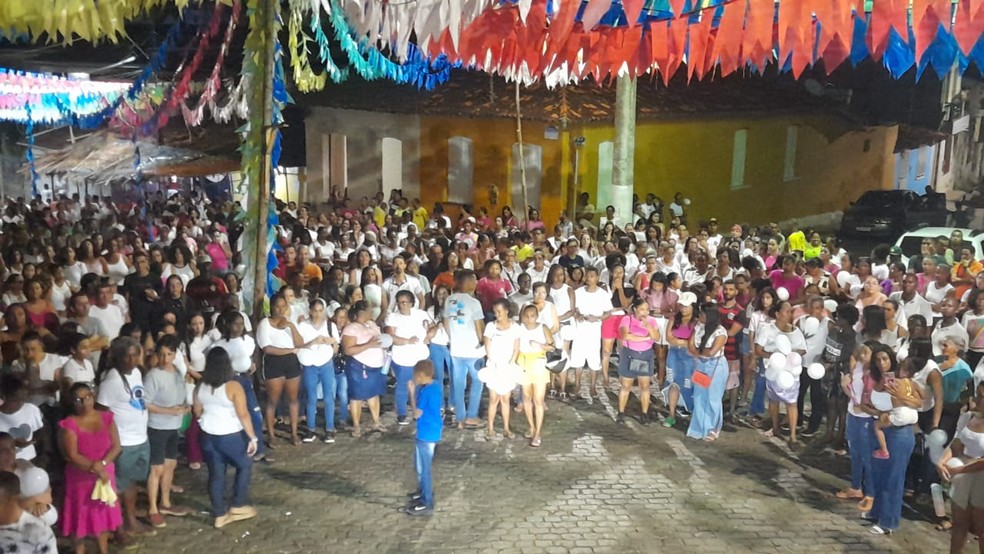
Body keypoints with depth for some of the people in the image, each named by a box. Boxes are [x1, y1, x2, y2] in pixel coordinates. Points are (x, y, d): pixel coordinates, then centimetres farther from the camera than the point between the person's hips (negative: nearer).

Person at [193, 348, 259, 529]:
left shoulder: (200, 387, -1)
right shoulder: (233, 387, -18)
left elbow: (198, 413, 11)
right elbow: (243, 415, -18)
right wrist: (253, 437, -12)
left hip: (208, 436, 5)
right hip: (231, 436, -5)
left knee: (216, 474, 13)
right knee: (244, 465, 18)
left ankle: (220, 515, 20)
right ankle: (239, 506, 21)